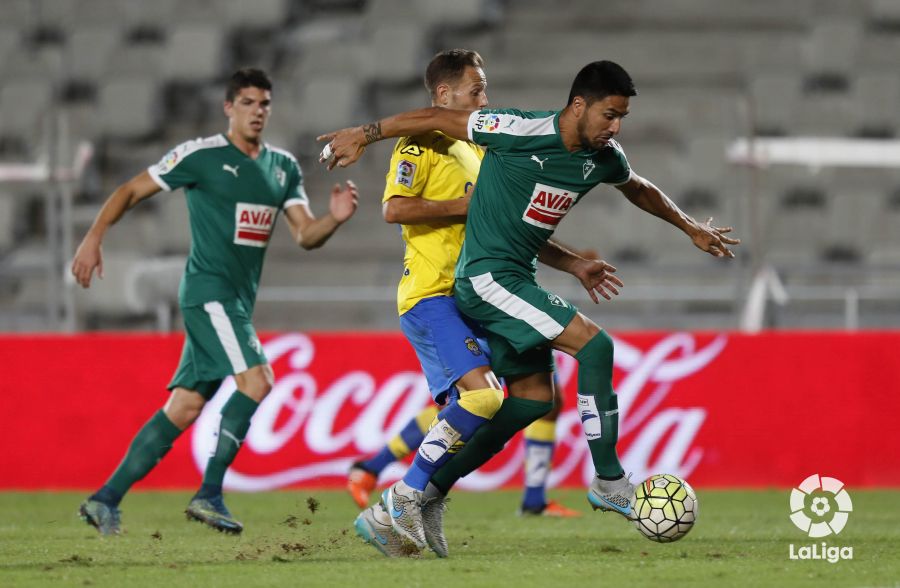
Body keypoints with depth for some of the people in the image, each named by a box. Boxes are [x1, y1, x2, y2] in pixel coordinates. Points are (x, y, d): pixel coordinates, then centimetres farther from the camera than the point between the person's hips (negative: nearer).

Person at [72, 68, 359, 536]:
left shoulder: (284, 167, 13)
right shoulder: (201, 155, -5)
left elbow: (305, 236, 9)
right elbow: (131, 190, 1)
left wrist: (334, 218, -12)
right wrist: (93, 238, -8)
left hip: (238, 301, 7)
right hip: (208, 290, -7)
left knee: (184, 407, 5)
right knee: (256, 379, -23)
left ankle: (106, 500, 9)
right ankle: (209, 495, -19)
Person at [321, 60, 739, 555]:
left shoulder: (603, 159, 3)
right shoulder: (524, 132, -19)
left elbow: (640, 190, 27)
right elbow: (438, 119, -10)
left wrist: (690, 228, 36)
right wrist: (364, 136, -3)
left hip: (517, 280, 9)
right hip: (486, 277, -9)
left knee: (533, 398, 7)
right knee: (593, 344, -18)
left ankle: (424, 494, 13)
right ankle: (609, 483, -11)